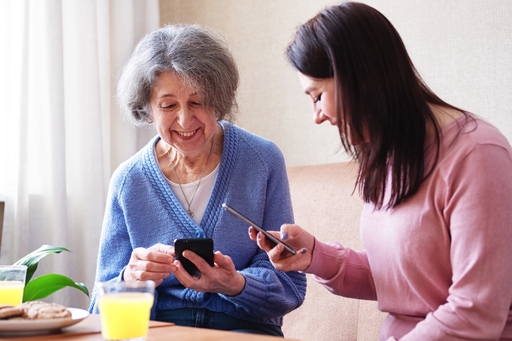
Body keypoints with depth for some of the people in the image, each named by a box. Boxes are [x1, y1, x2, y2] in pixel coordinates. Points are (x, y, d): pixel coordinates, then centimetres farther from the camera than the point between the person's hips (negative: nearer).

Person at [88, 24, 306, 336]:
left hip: (242, 325, -1)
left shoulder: (263, 161, -5)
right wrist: (130, 279, -22)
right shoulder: (128, 181, 0)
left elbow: (289, 285, -5)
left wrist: (234, 285, -26)